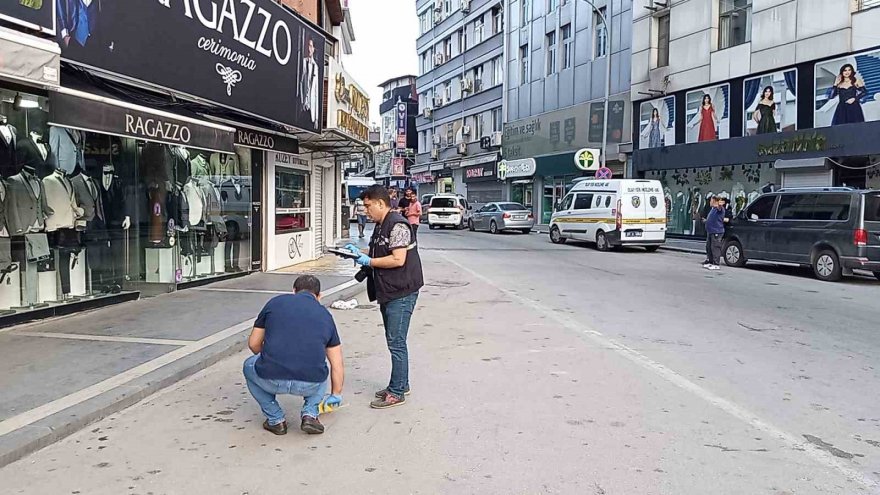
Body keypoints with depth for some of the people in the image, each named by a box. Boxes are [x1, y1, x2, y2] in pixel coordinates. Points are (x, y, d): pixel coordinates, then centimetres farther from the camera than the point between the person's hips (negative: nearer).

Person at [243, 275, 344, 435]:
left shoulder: (275, 302, 15)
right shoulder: (325, 315, 19)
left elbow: (253, 343, 20)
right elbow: (337, 366, 24)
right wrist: (336, 395, 41)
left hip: (272, 380, -1)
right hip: (311, 384, 2)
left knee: (250, 366, 33)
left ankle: (276, 420, 23)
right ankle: (310, 414, 15)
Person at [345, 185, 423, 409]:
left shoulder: (397, 225, -17)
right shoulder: (381, 226, 15)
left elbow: (398, 259, -24)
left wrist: (369, 261, -15)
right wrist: (359, 252, 9)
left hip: (401, 292, -10)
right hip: (387, 291, 10)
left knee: (396, 342, -5)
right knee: (394, 341, 17)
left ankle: (397, 392, 4)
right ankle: (401, 384, 29)